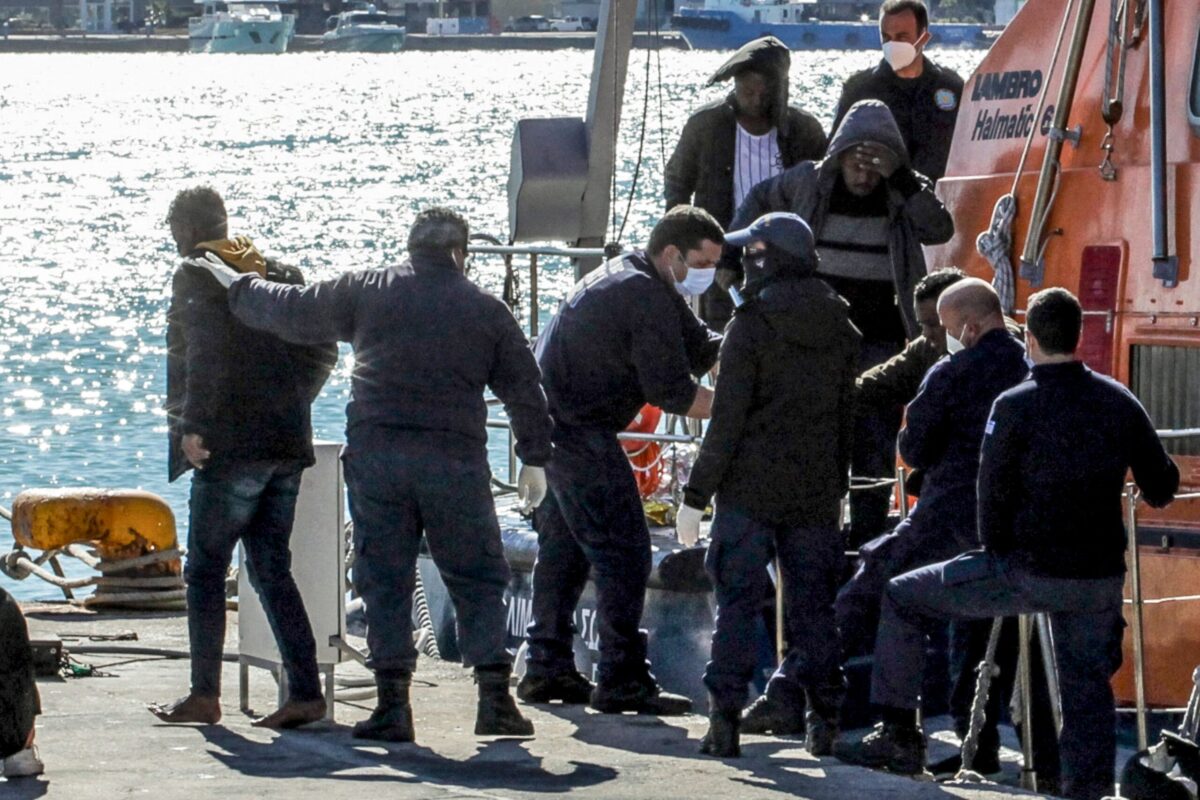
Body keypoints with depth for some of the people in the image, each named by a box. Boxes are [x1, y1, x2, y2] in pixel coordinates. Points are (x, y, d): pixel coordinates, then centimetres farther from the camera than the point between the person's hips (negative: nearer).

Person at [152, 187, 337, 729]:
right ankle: (304, 691, 2)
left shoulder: (196, 274, -4)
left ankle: (204, 695, 0)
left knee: (205, 568, 1)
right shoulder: (278, 273, 15)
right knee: (270, 568, 10)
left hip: (232, 444, -7)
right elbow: (323, 349, 13)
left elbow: (204, 351, -18)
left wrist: (192, 426, -17)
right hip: (288, 444, 7)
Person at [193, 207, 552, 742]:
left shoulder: (365, 291, 6)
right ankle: (495, 695, -3)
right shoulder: (486, 310, 7)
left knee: (384, 580, 4)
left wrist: (236, 289, 31)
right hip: (456, 459, 0)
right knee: (477, 578, 6)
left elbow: (294, 313, 14)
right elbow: (524, 390, 8)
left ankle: (393, 703, -1)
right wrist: (535, 460, 16)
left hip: (375, 453, 0)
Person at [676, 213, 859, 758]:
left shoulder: (751, 326, -9)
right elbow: (847, 416, 13)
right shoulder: (840, 329, 8)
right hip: (816, 490, 5)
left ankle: (724, 718, -6)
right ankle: (824, 717, 7)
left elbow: (728, 420, -11)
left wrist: (696, 493, -7)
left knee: (737, 601, -1)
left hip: (751, 488, -4)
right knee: (813, 603, 9)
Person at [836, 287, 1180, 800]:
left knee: (902, 600, 10)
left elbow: (993, 494, -5)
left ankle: (900, 737, 12)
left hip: (1029, 570, -4)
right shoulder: (1120, 402, 4)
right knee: (1086, 682, 16)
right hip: (1101, 575, 4)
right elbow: (1162, 489, 11)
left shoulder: (1015, 406, -9)